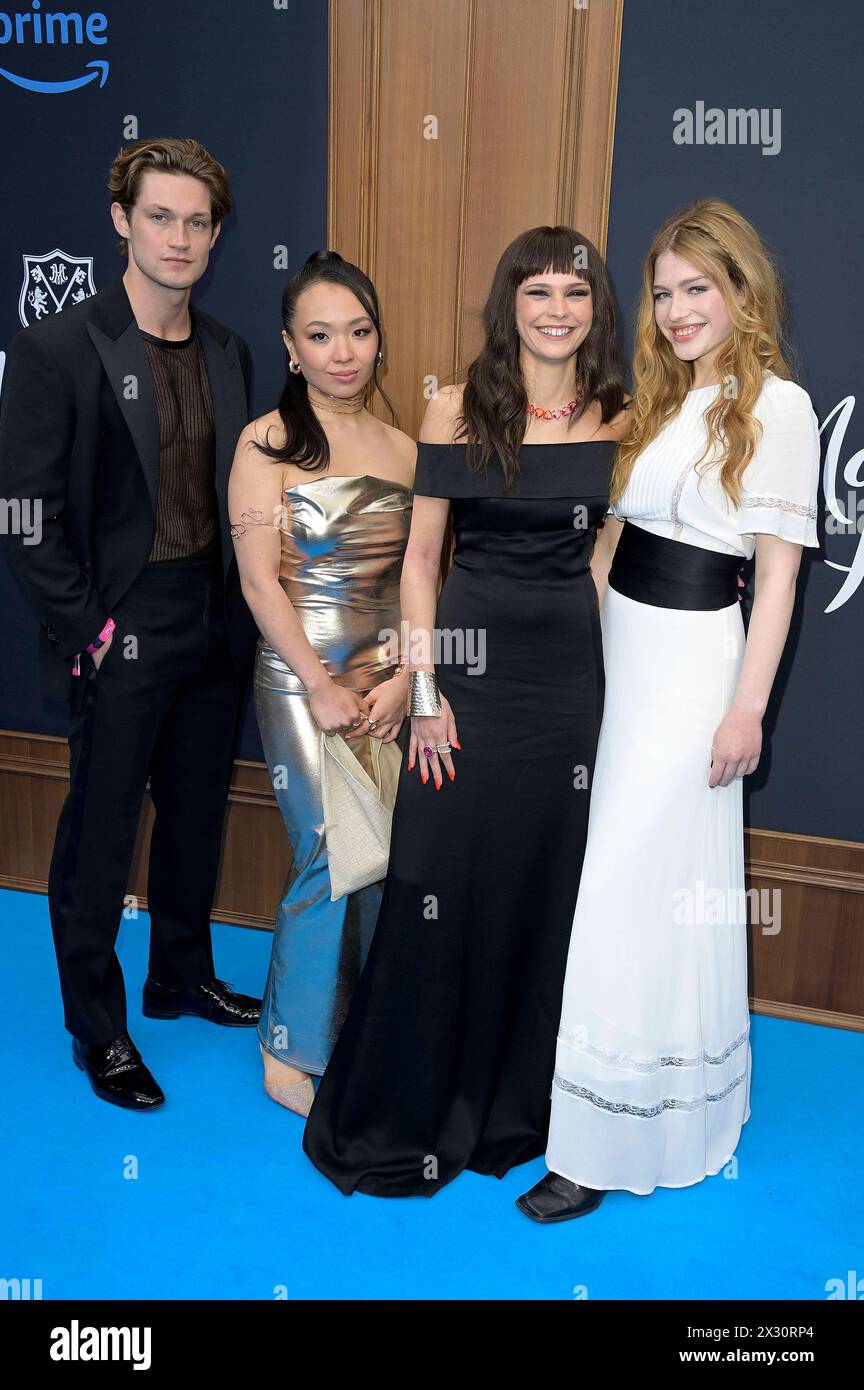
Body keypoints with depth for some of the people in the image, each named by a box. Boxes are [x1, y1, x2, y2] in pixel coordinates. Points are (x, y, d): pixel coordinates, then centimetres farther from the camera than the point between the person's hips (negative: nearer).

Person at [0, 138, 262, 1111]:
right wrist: (86, 627, -14)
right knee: (99, 836, 7)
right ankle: (96, 1028, 25)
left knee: (198, 813, 18)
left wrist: (239, 608, 5)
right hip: (122, 637, -6)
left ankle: (182, 977, 39)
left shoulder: (227, 352, 8)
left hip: (215, 628, 6)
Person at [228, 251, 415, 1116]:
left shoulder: (402, 450, 8)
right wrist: (322, 686, -14)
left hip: (385, 677, 5)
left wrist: (402, 677, -5)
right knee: (336, 856, -8)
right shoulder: (267, 442, -5)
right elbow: (259, 580, -11)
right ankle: (293, 1052, 13)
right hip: (299, 676, -4)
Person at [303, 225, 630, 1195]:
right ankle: (405, 1116, 22)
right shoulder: (457, 410, -2)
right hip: (471, 664, -2)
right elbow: (419, 557, -2)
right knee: (441, 886, 1)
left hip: (576, 670, 3)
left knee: (550, 885, 10)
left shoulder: (618, 421, 5)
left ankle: (518, 1103, 32)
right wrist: (425, 690, -8)